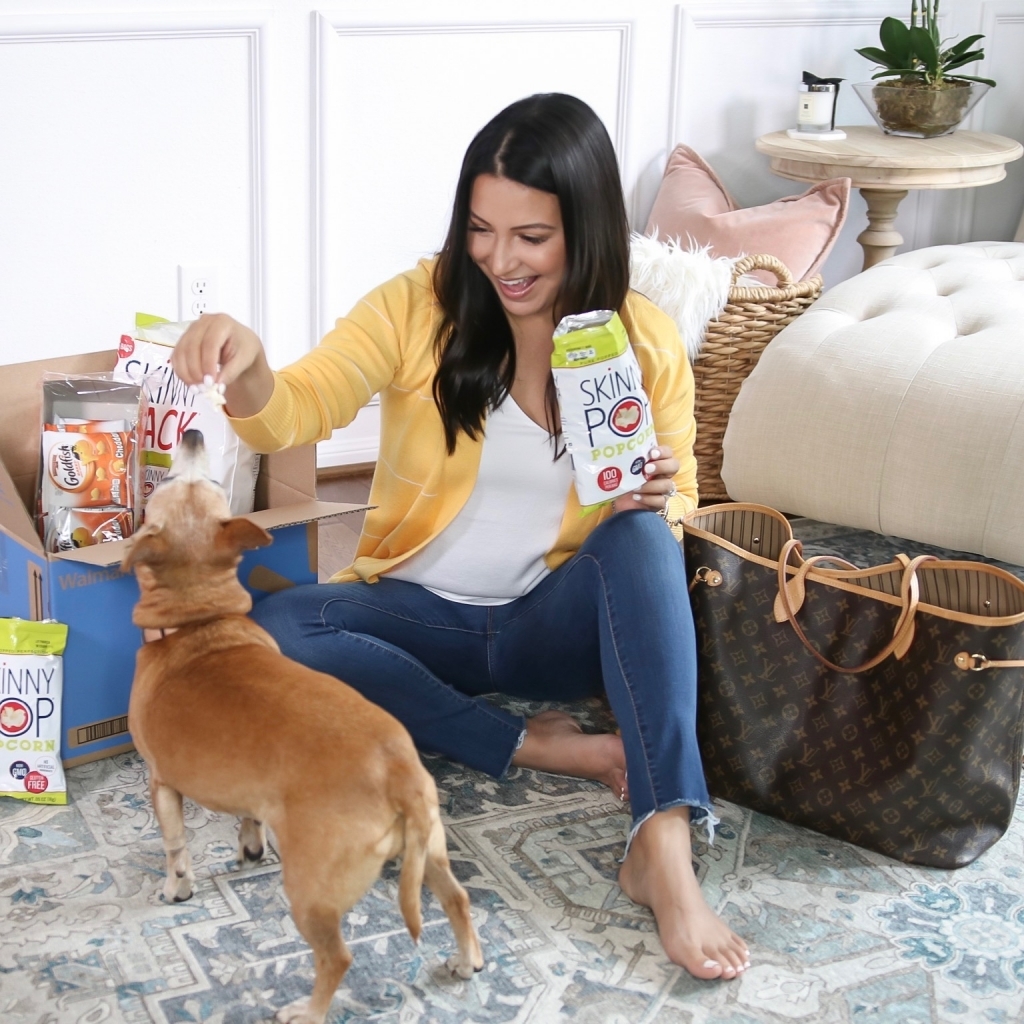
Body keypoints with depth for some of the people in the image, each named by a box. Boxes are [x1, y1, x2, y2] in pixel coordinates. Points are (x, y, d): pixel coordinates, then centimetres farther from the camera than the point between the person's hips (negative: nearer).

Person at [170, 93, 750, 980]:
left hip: (561, 619, 0)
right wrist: (246, 369, -43)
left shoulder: (646, 342, -6)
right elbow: (295, 412, -20)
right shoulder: (421, 307, -9)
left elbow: (675, 515, 3)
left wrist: (657, 500, -22)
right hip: (423, 616, 1)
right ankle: (533, 748, -22)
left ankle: (663, 848, -39)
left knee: (640, 535, -32)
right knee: (268, 632, -28)